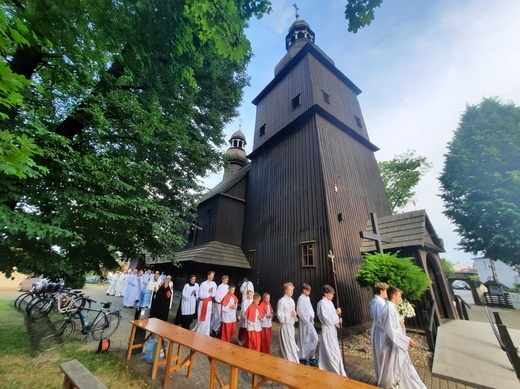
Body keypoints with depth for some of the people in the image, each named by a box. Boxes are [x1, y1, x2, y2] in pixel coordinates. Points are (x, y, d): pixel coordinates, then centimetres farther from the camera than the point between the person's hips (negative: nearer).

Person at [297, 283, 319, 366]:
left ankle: (312, 357, 22)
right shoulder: (301, 298, -17)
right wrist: (307, 320, -14)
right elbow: (299, 311, -18)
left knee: (314, 338, 7)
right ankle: (302, 358, 20)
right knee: (304, 340, 3)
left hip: (310, 321, 8)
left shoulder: (308, 298, 8)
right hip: (304, 322, -8)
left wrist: (312, 316, -2)